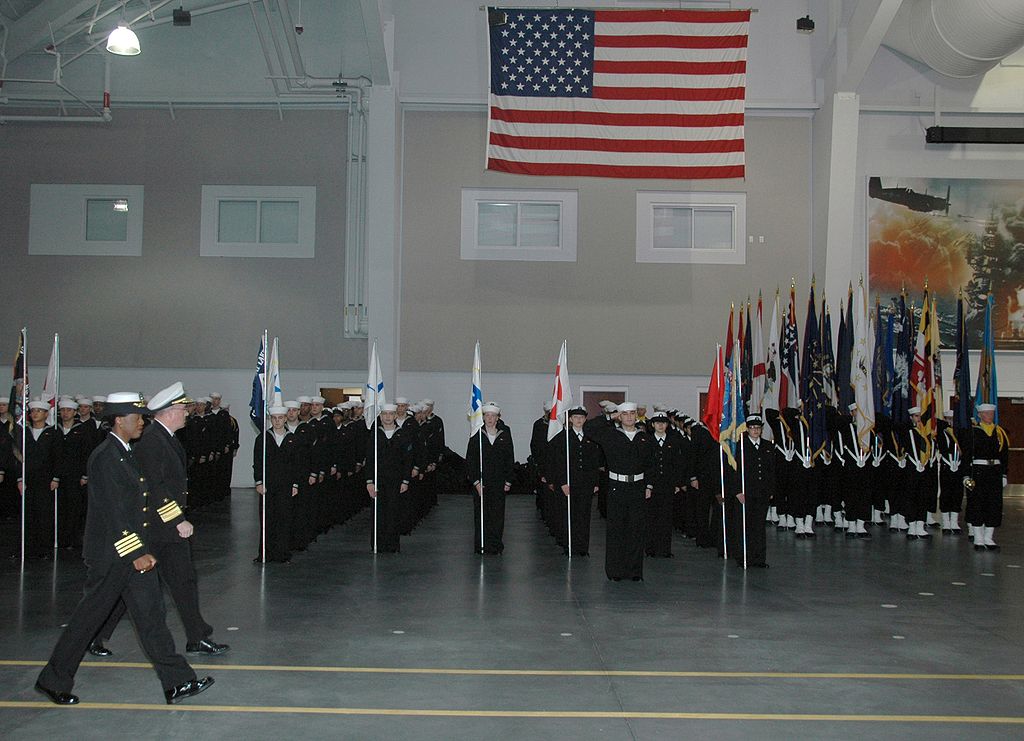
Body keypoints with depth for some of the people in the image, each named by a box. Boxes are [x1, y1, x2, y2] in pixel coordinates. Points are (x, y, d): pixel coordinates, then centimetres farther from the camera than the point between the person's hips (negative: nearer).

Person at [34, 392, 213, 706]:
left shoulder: (127, 453, 12)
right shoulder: (104, 457, -17)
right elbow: (113, 512, -22)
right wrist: (136, 553, -22)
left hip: (135, 550, 9)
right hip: (110, 554, -9)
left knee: (151, 614, 6)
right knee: (90, 615, 5)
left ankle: (177, 683, 6)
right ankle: (53, 680, 22)